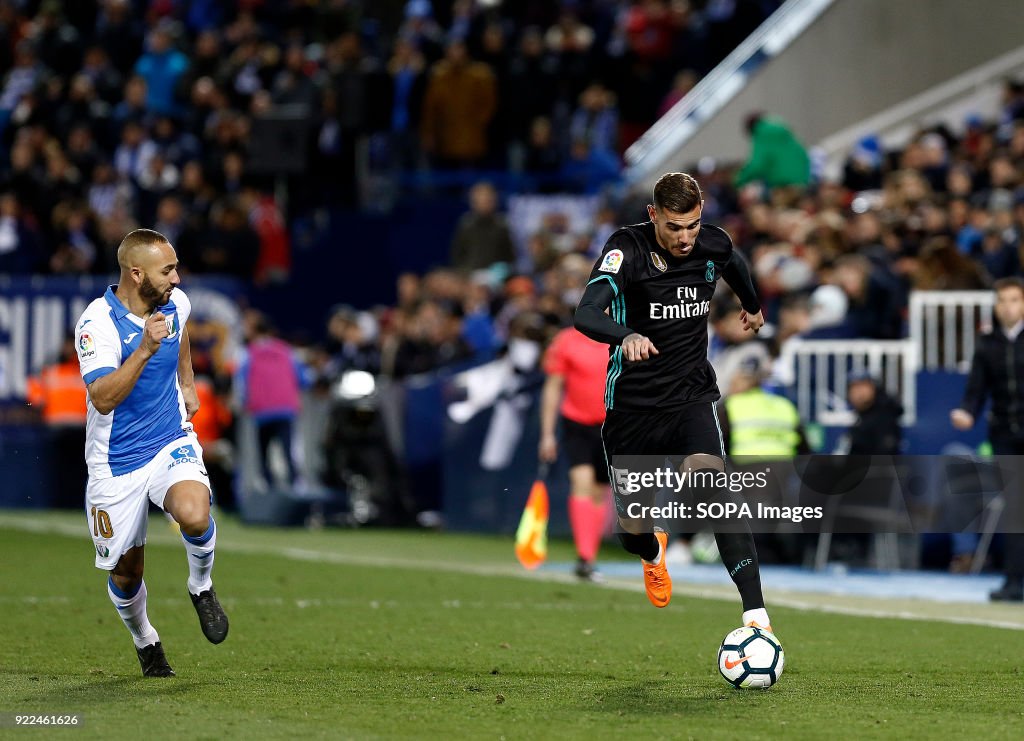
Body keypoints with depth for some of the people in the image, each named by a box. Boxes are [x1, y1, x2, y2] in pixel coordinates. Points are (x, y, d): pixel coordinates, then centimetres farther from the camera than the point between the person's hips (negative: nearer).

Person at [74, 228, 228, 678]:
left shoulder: (175, 303, -3)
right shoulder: (98, 324, -20)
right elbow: (103, 398, -32)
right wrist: (145, 349, -39)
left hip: (172, 443, 3)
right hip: (116, 464, -2)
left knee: (194, 516, -29)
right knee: (126, 572, 7)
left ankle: (201, 587, 2)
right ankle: (144, 641, 37)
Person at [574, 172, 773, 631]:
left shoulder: (713, 245, -4)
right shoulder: (627, 249, -17)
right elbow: (586, 314, -32)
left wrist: (752, 305, 43)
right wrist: (627, 337, -53)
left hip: (692, 398, 1)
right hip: (632, 404, -1)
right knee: (633, 531, 9)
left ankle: (755, 612, -32)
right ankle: (654, 552, 50)